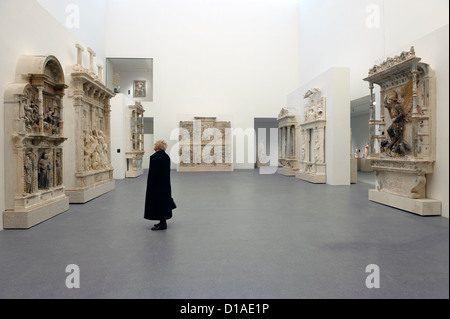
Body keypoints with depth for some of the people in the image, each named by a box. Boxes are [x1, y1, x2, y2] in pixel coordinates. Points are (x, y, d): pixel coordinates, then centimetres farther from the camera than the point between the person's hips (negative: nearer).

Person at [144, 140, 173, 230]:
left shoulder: (155, 156, -17)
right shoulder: (166, 156, 9)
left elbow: (153, 172, -20)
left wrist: (150, 184, -14)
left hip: (157, 184, -9)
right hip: (165, 184, 9)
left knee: (158, 202, -2)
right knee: (164, 201, 15)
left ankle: (162, 224, 1)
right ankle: (163, 222, 24)